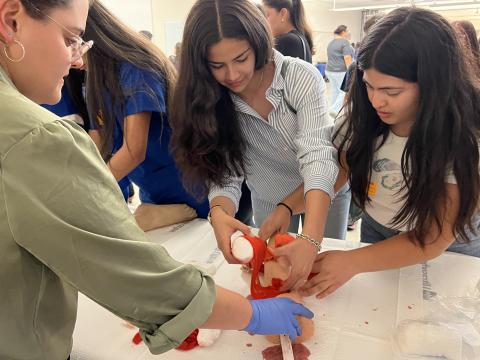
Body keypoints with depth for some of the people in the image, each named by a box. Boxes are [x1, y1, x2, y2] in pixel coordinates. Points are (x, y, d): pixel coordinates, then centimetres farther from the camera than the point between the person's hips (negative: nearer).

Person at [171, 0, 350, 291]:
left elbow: (317, 158, -37)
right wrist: (220, 214, -44)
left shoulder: (301, 77, -29)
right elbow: (224, 174, -21)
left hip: (325, 194, -2)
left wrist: (311, 240, -51)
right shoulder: (210, 102, -20)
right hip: (268, 201, 2)